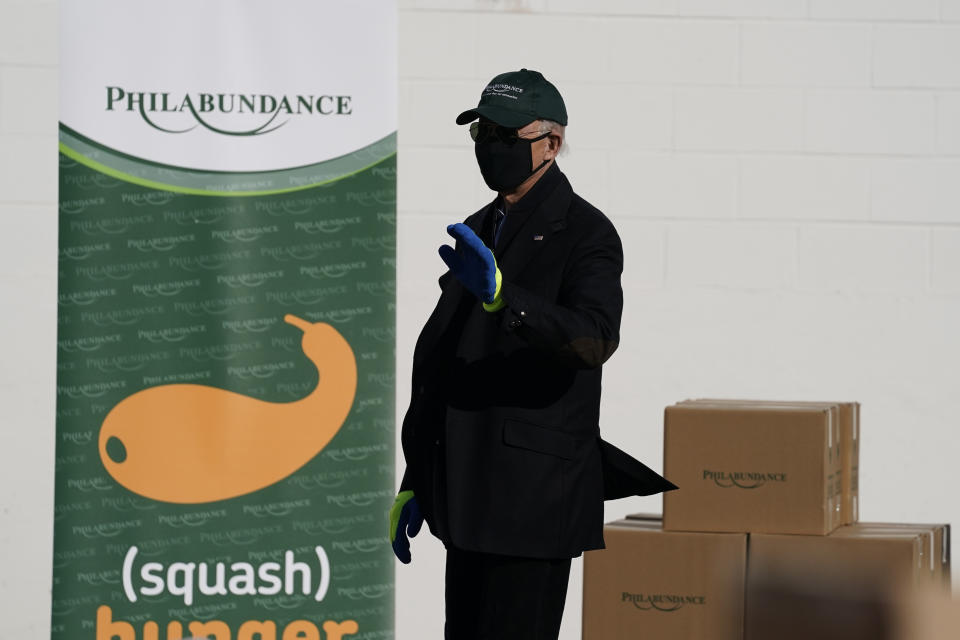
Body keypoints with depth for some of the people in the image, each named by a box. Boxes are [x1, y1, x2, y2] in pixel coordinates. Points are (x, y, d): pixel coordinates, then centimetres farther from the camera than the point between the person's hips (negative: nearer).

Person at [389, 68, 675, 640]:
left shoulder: (586, 233, -7)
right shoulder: (478, 233, 17)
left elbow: (594, 340, -25)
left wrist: (502, 295, -40)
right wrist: (414, 484, 19)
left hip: (535, 497, -8)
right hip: (469, 496, 8)